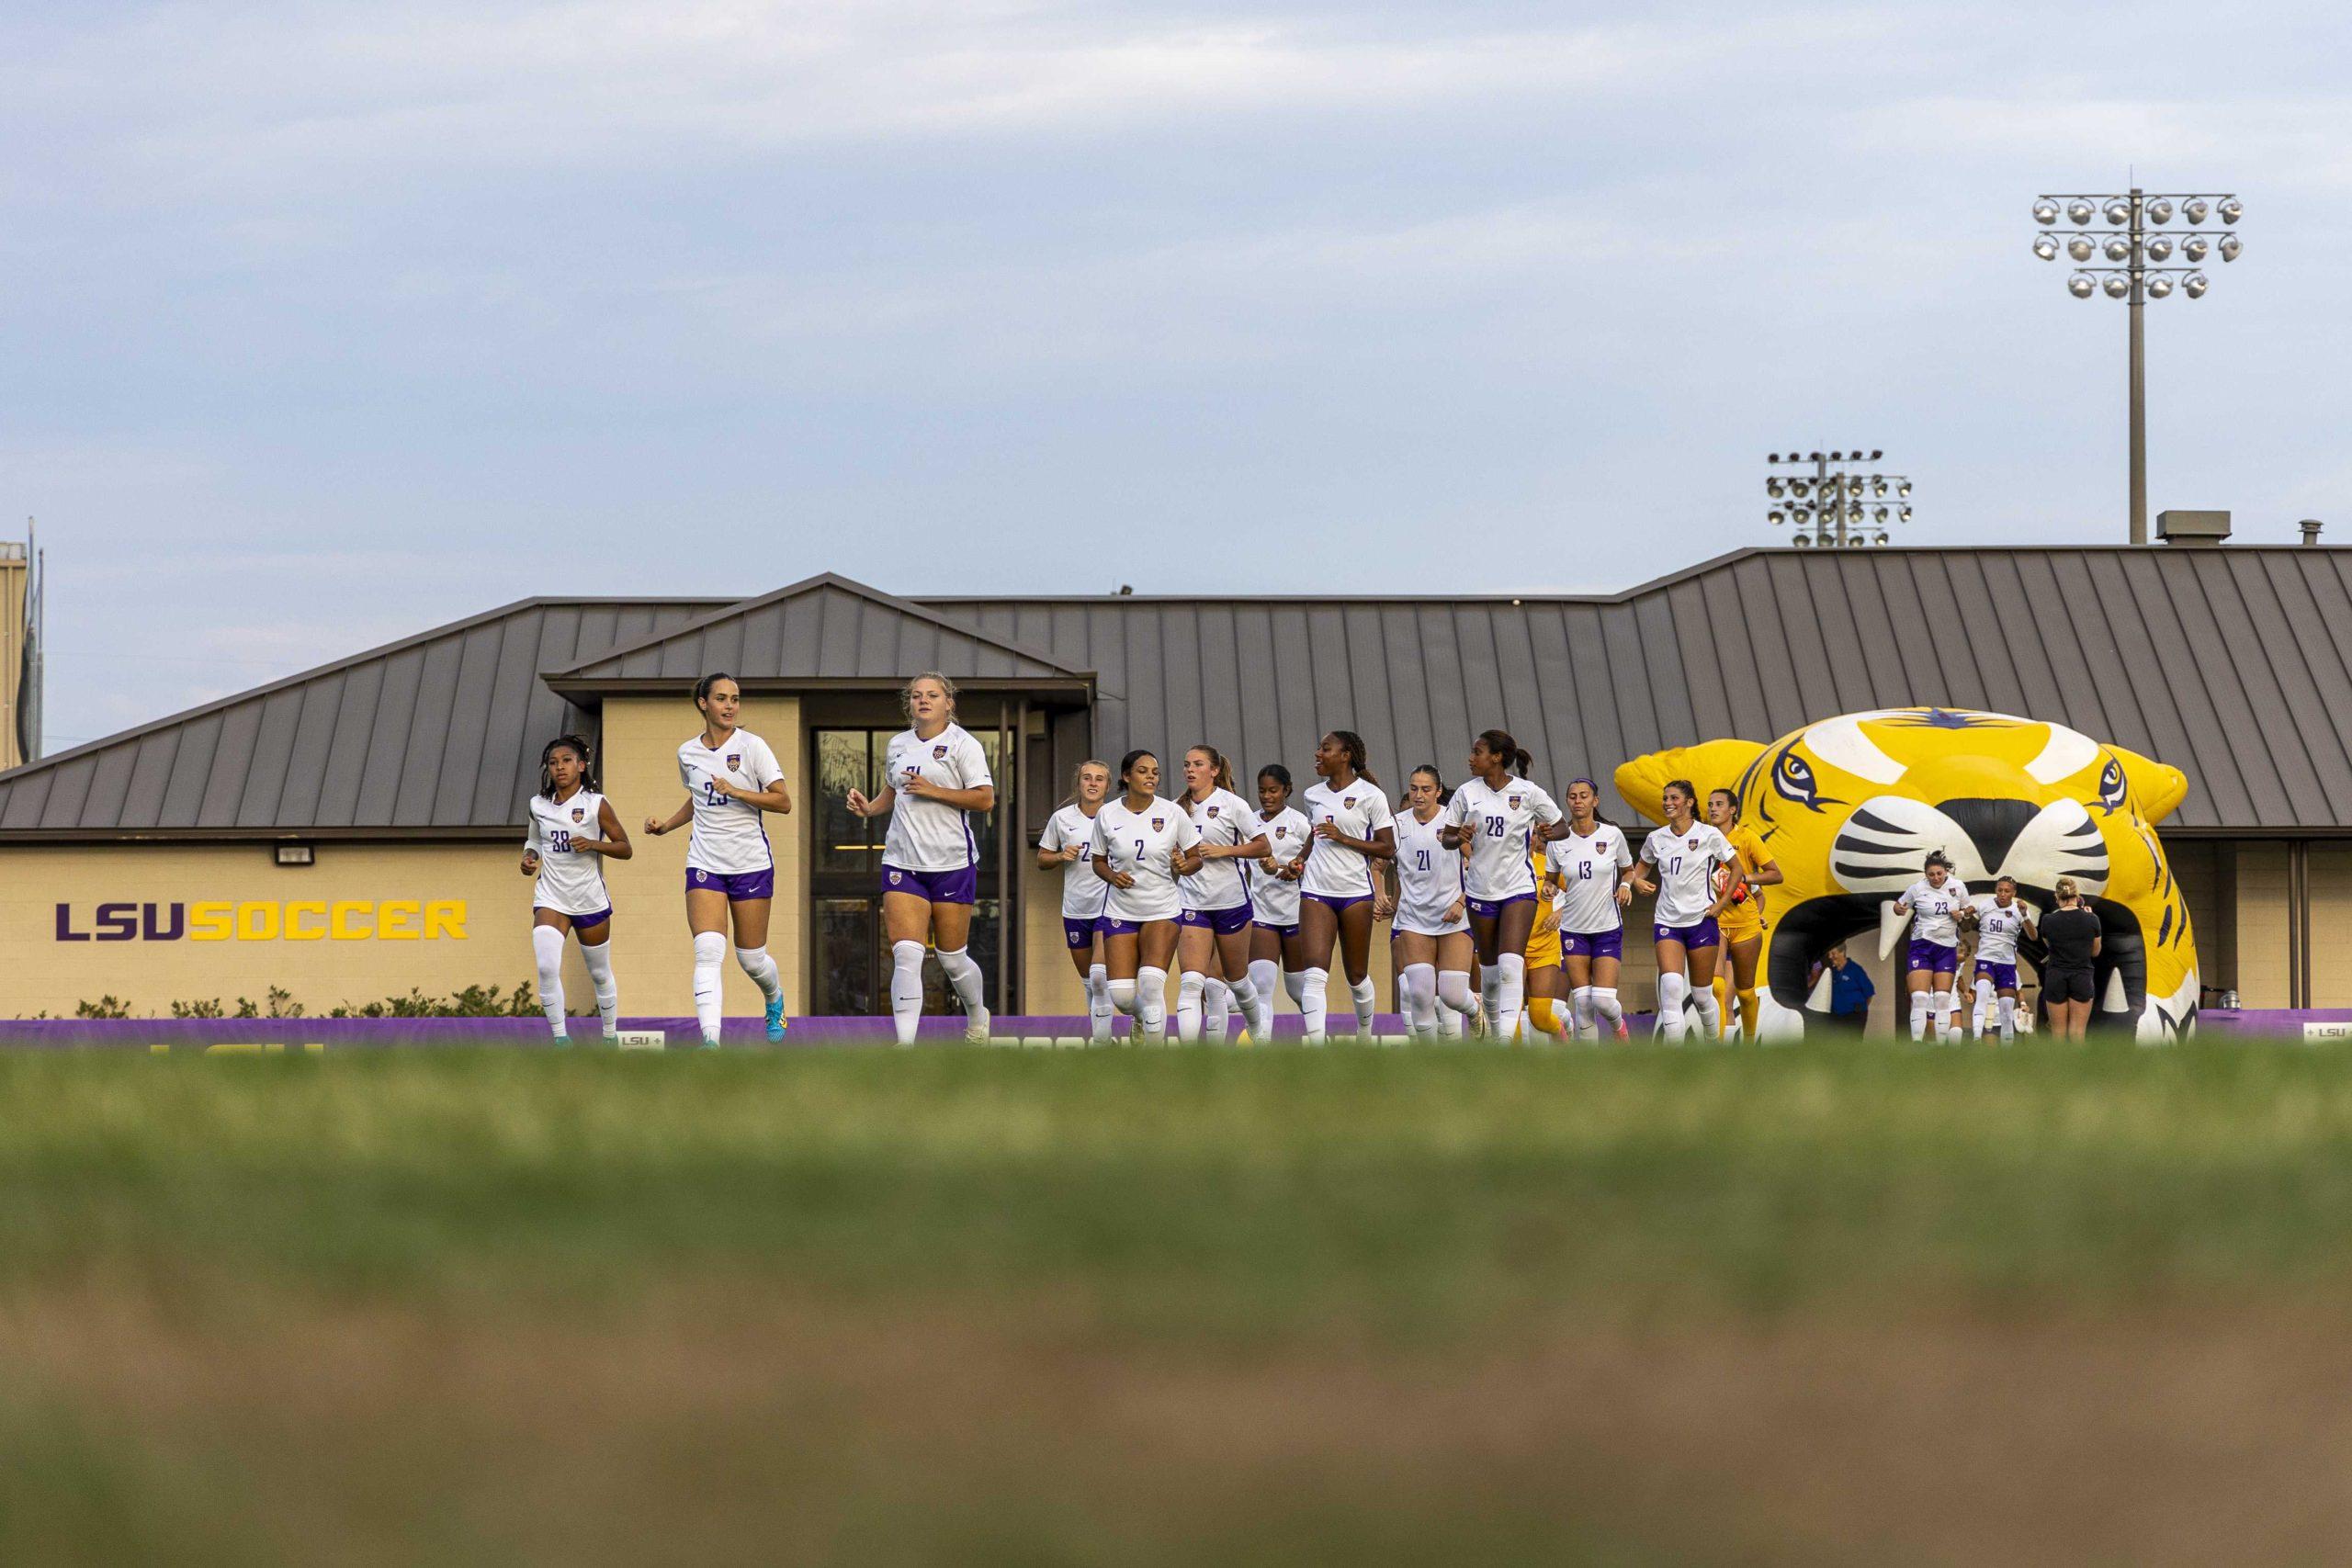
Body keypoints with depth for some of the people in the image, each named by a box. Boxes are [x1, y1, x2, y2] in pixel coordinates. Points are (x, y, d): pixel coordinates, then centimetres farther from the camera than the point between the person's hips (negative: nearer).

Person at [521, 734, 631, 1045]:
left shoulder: (596, 805, -7)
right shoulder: (539, 806, 3)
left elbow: (625, 849, -4)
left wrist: (593, 844, -20)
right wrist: (529, 857, 1)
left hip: (591, 901, -1)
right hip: (550, 899, 1)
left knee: (600, 974, 13)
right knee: (547, 969, -20)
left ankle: (611, 1037, 32)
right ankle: (561, 1039, -14)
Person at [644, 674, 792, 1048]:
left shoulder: (751, 746, -6)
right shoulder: (688, 753, 7)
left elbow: (783, 802, -9)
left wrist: (737, 792, -21)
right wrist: (666, 825, 10)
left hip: (751, 862, -2)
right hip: (704, 862, 2)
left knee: (751, 958, 7)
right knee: (708, 952, -17)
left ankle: (775, 1000, 43)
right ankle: (710, 1041, -26)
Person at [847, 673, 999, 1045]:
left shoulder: (961, 743, -5)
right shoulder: (898, 745, 12)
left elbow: (985, 799, -10)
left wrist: (933, 790, -17)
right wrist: (868, 807, 7)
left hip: (952, 861, -4)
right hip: (902, 861, 4)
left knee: (952, 959, 6)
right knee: (906, 955, -12)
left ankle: (977, 1016, 36)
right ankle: (905, 1045, -17)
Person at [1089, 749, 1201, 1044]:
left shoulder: (1173, 813, -6)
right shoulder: (1107, 815, -2)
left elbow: (1196, 859, 3)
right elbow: (1099, 861, 10)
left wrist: (1182, 866, -20)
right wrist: (1112, 876, -11)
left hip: (1163, 910, -1)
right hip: (1120, 911, 1)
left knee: (1151, 984, -19)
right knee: (1121, 995, -6)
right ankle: (1142, 1018, 32)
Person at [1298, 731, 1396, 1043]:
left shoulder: (1370, 795, -5)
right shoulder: (1313, 795, 10)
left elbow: (1388, 850, -7)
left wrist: (1344, 838, -15)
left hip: (1356, 893, -3)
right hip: (1316, 892, 3)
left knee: (1357, 976, 9)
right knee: (1316, 972, -14)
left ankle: (1365, 1035, 35)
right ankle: (1316, 1050, -22)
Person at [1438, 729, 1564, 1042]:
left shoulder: (1527, 792, -6)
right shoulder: (1467, 793, 1)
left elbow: (1562, 828, 5)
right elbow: (1446, 838, 6)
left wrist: (1548, 833, -17)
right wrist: (1459, 839, -17)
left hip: (1519, 888, -3)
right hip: (1481, 888, 3)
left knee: (1511, 965, -18)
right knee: (1489, 967, 11)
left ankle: (1507, 1039, -24)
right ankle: (1494, 1026, 30)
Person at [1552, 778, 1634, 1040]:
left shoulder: (1612, 835, -4)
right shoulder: (1558, 841, -2)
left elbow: (1628, 870, 11)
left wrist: (1625, 885, -10)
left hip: (1608, 929, -1)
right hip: (1573, 929, 1)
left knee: (1603, 1000, -9)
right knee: (1582, 1003, -3)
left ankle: (1618, 1025, 26)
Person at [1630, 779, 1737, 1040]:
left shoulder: (1709, 835, -5)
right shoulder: (1656, 838, 5)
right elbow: (1643, 864, 24)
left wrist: (1721, 903, -2)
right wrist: (1638, 880, 2)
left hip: (1702, 919, -2)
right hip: (1667, 921, 2)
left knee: (1702, 995, 4)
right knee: (1671, 986, -18)